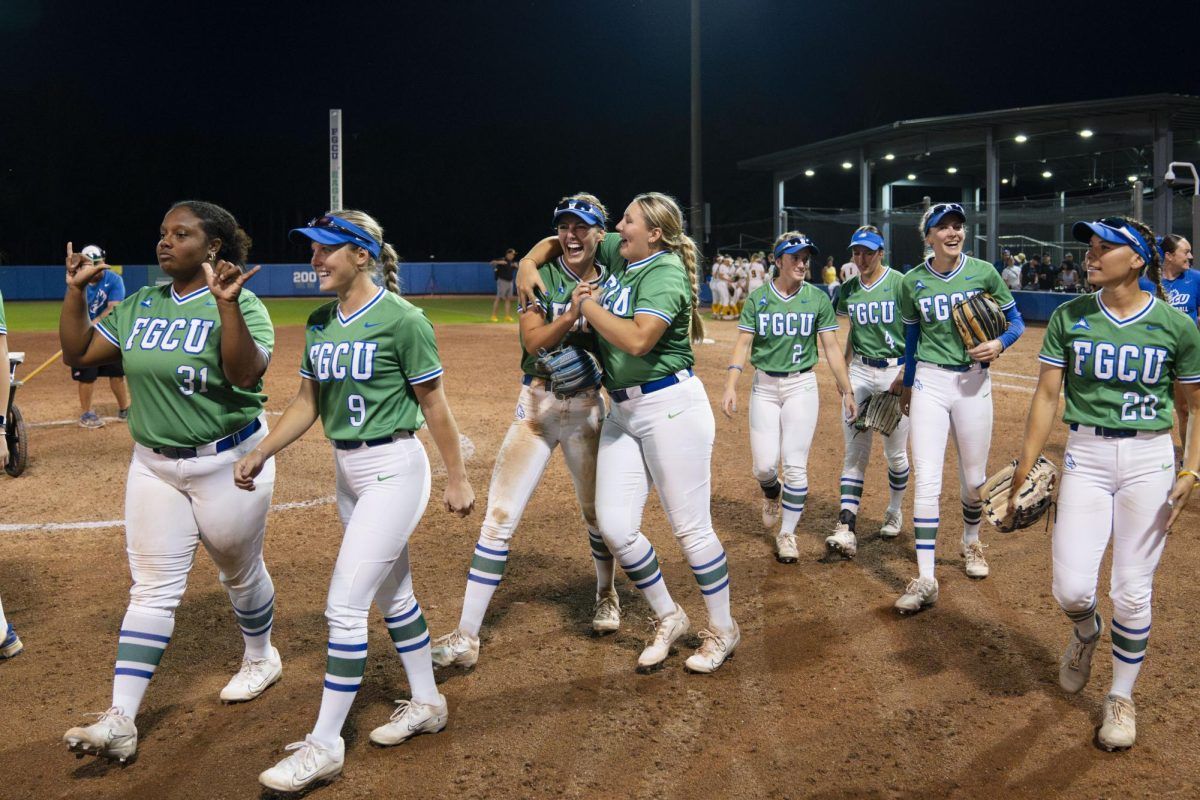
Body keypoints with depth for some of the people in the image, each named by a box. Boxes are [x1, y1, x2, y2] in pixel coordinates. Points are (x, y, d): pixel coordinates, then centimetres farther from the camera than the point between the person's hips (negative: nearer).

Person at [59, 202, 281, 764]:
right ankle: (119, 722, 2)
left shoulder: (241, 304, -13)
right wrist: (75, 291, 1)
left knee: (240, 571, 14)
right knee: (151, 589, 3)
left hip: (227, 462, -5)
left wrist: (226, 303, -37)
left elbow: (245, 373, -29)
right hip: (153, 465, 5)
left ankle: (261, 658, 41)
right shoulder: (140, 306, 6)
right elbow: (77, 353, 8)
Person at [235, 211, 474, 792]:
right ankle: (426, 704, 35)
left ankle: (324, 746, 3)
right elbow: (308, 402, 13)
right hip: (347, 471, 8)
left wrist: (457, 479, -7)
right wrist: (260, 452, 3)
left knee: (343, 606, -8)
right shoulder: (320, 323, 7)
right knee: (392, 595, 18)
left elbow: (433, 405, -11)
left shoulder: (401, 319, -15)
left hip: (394, 470, -8)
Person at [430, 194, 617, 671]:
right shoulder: (540, 277, -2)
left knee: (597, 510, 12)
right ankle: (465, 638, -5)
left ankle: (606, 594, 42)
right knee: (499, 516, -7)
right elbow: (533, 342, -15)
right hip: (536, 404, -1)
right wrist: (573, 314, -30)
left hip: (586, 408, 1)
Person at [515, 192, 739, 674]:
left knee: (691, 528, 0)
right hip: (623, 410, 8)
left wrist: (588, 305, -16)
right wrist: (530, 262, 7)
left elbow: (637, 341, -29)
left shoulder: (664, 273, -15)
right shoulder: (617, 252, 10)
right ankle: (668, 620, 22)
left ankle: (723, 630, 19)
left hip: (671, 406, -8)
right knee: (615, 527, 3)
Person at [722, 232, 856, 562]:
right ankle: (771, 494, 33)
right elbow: (743, 344, -3)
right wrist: (730, 387, -14)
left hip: (801, 386, 0)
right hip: (764, 386, 0)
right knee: (764, 465, -4)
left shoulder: (817, 299, 0)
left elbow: (832, 347, 2)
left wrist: (847, 391, 0)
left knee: (795, 466, -3)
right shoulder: (757, 298, -1)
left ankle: (787, 534, 13)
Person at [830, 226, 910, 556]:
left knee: (895, 452, 7)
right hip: (860, 372, 4)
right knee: (855, 452, -3)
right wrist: (844, 371, 12)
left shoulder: (900, 284, -8)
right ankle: (846, 529, -9)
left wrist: (905, 375, -17)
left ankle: (894, 512, 31)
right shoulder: (848, 290, 7)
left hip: (896, 371, -4)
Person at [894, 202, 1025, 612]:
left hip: (973, 382, 1)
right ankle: (925, 579, -7)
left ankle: (971, 542, 42)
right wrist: (907, 385, 20)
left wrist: (998, 344, -16)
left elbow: (1015, 321, 5)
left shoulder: (983, 272, -2)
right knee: (927, 480, -9)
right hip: (929, 382, 0)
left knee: (974, 477, 12)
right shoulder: (912, 282, 0)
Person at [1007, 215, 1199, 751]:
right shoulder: (1069, 317, 1)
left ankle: (1122, 697, 26)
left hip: (1149, 460, -1)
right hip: (1086, 456, 1)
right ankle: (1085, 632, 33)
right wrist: (1025, 468, -4)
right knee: (1070, 589, -5)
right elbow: (1046, 395, 1)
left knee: (1132, 595, 4)